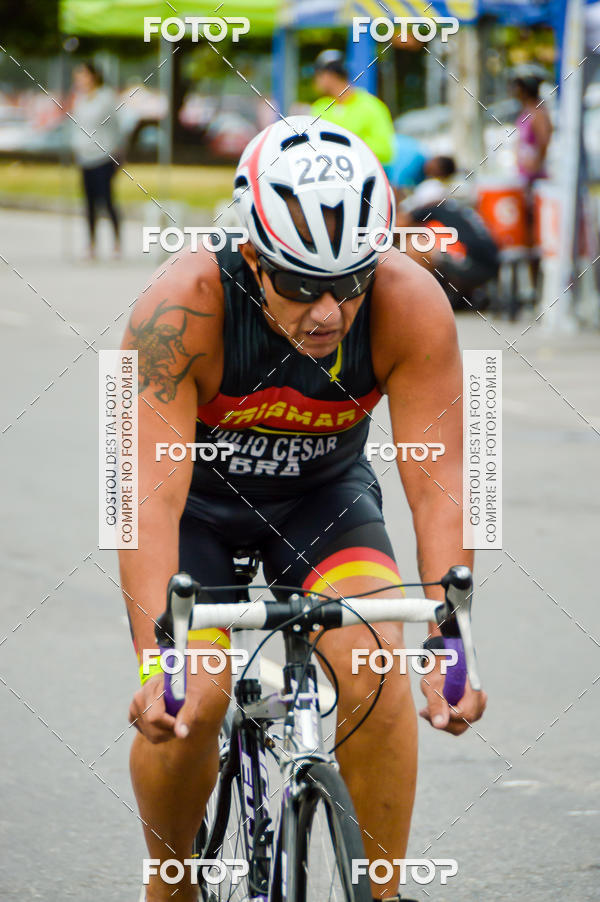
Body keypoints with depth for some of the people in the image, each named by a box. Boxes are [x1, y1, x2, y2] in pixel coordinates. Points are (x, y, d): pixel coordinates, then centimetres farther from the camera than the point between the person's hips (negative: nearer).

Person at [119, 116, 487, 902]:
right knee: (188, 703, -19)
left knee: (377, 672, -23)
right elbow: (153, 496, -39)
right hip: (201, 500, -1)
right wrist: (155, 664, -50)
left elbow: (438, 484, -29)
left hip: (323, 497, 1)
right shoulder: (182, 309, -34)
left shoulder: (411, 305, -29)